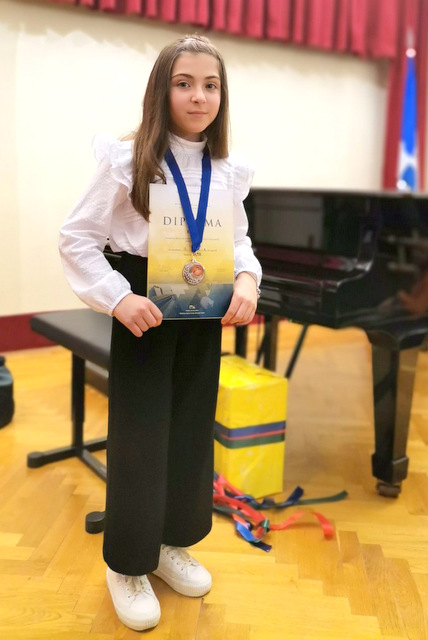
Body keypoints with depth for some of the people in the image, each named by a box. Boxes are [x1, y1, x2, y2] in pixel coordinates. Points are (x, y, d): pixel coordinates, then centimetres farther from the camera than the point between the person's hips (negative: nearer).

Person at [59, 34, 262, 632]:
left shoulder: (229, 170, 2)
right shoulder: (128, 160, -11)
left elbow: (240, 240, 10)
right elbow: (77, 238, -10)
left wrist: (247, 279, -11)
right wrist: (118, 297, -21)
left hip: (203, 313, 5)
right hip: (144, 310, -4)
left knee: (192, 428, 13)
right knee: (139, 435, 2)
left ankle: (174, 543, 35)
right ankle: (127, 564, 23)